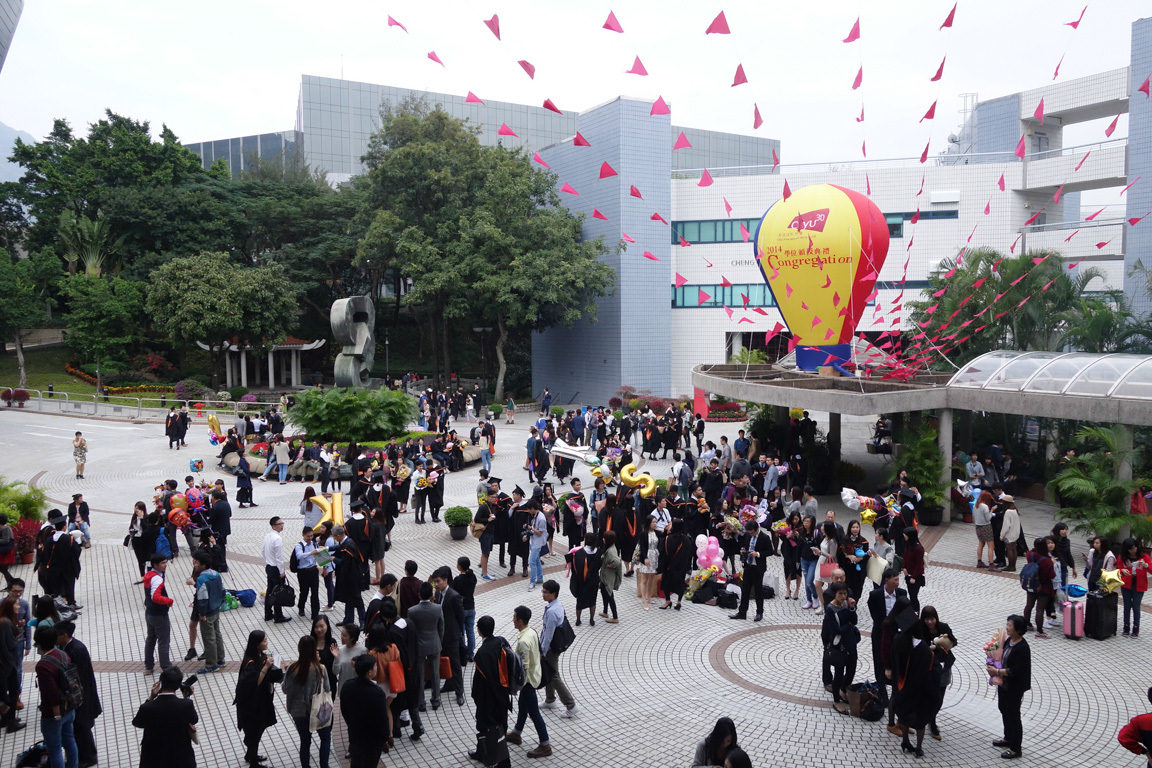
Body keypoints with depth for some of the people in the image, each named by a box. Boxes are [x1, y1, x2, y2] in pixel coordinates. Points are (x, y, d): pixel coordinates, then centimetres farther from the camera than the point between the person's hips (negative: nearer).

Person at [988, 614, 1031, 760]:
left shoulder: (1022, 648, -27)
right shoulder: (1009, 641, 0)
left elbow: (1015, 671, -27)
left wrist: (997, 671, -24)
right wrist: (995, 668, -1)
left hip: (1015, 688, -9)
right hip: (1004, 684, 9)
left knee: (1013, 715, 3)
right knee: (1004, 710, 23)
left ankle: (1015, 748, 18)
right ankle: (1008, 738, 42)